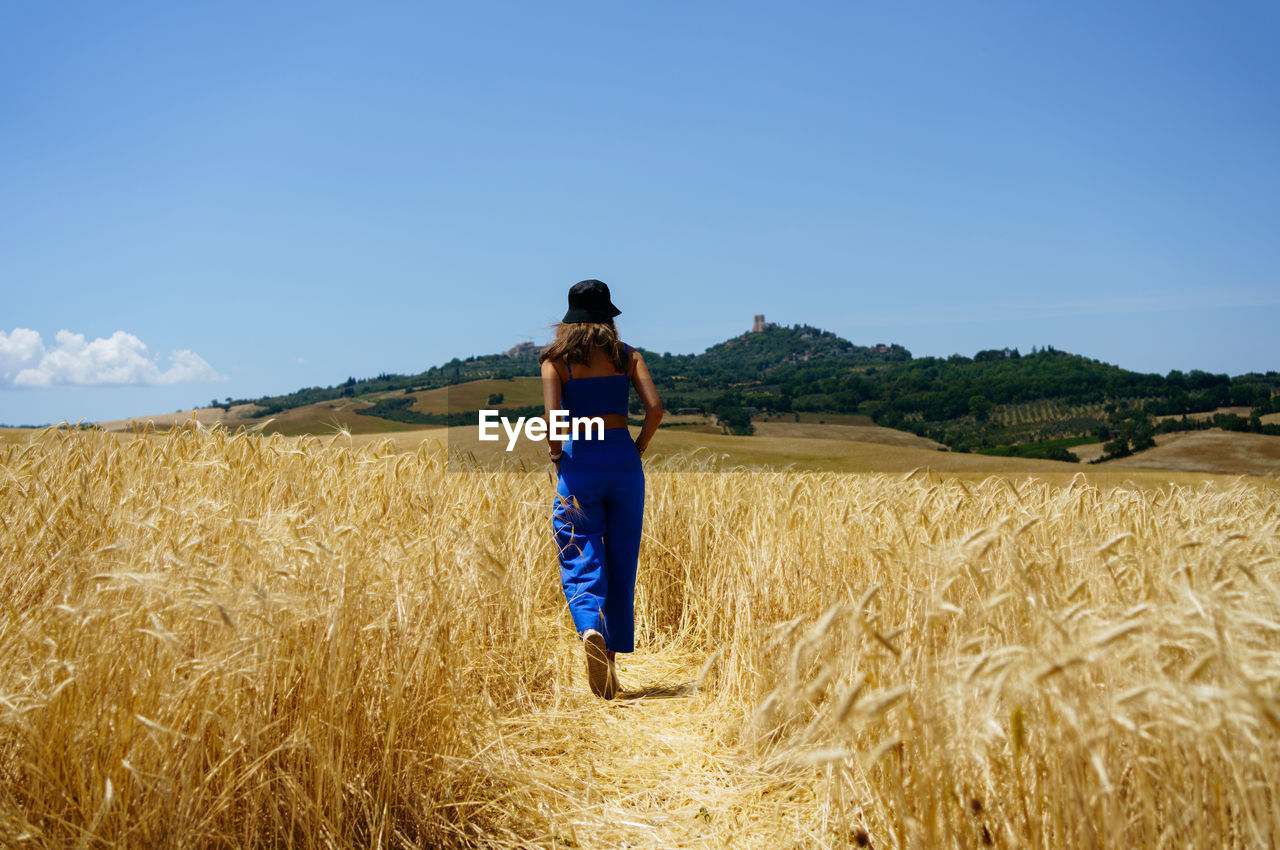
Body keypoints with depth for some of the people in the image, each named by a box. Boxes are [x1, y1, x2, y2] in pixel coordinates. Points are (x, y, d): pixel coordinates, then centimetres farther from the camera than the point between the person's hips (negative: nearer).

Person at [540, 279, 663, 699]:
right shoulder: (628, 355, 5)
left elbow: (551, 414, -12)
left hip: (578, 462, -2)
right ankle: (612, 660, 18)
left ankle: (590, 632, -29)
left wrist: (556, 454, 3)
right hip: (622, 460, 2)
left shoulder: (556, 358, 1)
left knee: (581, 565, 0)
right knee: (621, 564, 12)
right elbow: (655, 407, -6)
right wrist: (638, 448, 6)